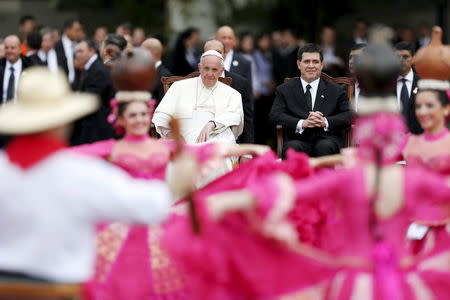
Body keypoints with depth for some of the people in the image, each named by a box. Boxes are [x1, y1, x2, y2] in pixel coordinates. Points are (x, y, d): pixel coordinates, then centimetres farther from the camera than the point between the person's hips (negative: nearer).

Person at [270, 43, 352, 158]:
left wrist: (325, 122, -13)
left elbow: (348, 116, 6)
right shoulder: (284, 90, 17)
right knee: (292, 148, -35)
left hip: (327, 140, 0)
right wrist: (302, 124, -15)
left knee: (324, 147, -35)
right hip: (299, 140, 0)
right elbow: (275, 115, 2)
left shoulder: (336, 91, 18)